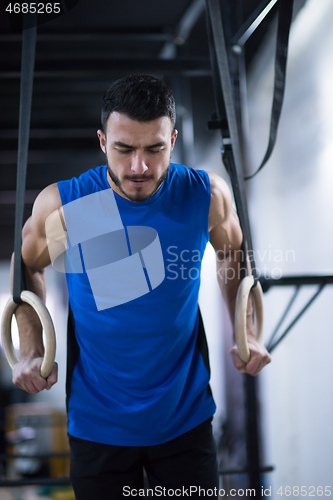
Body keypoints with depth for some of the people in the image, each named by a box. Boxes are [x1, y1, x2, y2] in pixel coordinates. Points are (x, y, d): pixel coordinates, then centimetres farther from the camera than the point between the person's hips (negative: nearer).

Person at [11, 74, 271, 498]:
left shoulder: (207, 196, -11)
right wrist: (31, 350, -4)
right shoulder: (60, 205, -14)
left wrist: (247, 333, 1)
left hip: (186, 416, 1)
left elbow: (233, 255, 10)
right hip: (98, 423, -1)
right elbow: (27, 267, 6)